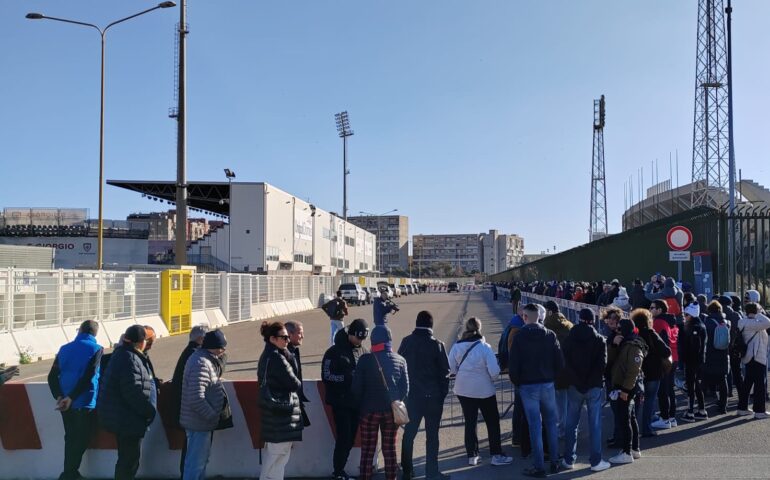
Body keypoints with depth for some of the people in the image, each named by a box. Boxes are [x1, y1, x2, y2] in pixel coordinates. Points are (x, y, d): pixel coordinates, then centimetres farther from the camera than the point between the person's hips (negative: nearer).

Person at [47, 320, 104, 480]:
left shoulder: (64, 349, 8)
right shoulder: (96, 349, -7)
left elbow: (52, 376, 1)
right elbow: (89, 377, -18)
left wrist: (59, 397, -7)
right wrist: (71, 398, -16)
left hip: (66, 403, 5)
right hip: (85, 403, -5)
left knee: (70, 438, 18)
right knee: (81, 440, 7)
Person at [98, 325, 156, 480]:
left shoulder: (122, 354, 11)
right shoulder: (129, 359, -22)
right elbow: (134, 392, -26)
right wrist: (150, 411, -17)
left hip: (121, 417, 10)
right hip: (127, 418, -10)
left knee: (127, 457, 21)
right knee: (130, 458, -1)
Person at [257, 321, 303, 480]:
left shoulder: (266, 356, 12)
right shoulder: (277, 358, -19)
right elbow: (294, 383, -17)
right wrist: (299, 385, 3)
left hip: (271, 410, 10)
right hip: (282, 411, -10)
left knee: (271, 452, 19)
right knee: (280, 454, -2)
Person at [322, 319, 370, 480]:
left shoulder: (364, 352, 8)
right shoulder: (335, 352, -6)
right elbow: (327, 376, -11)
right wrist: (348, 377, -20)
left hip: (357, 402, 5)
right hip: (341, 402, -5)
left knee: (350, 438, 9)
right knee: (344, 437, -5)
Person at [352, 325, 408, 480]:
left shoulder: (365, 359, -10)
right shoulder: (400, 360, -1)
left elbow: (356, 387, -8)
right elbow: (405, 388, 1)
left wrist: (361, 405, 7)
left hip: (369, 410, -2)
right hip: (392, 411, 3)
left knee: (367, 451, 5)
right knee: (390, 450, 12)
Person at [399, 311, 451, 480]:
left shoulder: (406, 342, -4)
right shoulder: (437, 345, -12)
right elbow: (445, 371, -9)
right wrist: (443, 392, 4)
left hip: (411, 395, 3)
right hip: (433, 396, -3)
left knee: (409, 433, 13)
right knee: (432, 435, 8)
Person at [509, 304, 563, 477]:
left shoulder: (519, 336, -8)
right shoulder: (550, 335, -2)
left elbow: (513, 364, -9)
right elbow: (559, 361, -3)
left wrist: (516, 382, 6)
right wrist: (552, 376, 11)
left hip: (528, 386, -2)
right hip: (548, 384, 2)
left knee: (535, 425, 2)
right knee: (551, 422, 14)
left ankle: (539, 466, 4)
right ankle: (554, 461, 18)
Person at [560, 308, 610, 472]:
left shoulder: (569, 339, 0)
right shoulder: (599, 340, -5)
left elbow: (564, 363, -3)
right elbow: (602, 364, -10)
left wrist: (575, 380, 5)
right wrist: (596, 381, 3)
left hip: (574, 386, 2)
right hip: (594, 386, -2)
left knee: (571, 424, 9)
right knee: (595, 424, 4)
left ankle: (569, 460, 14)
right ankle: (596, 461, 6)